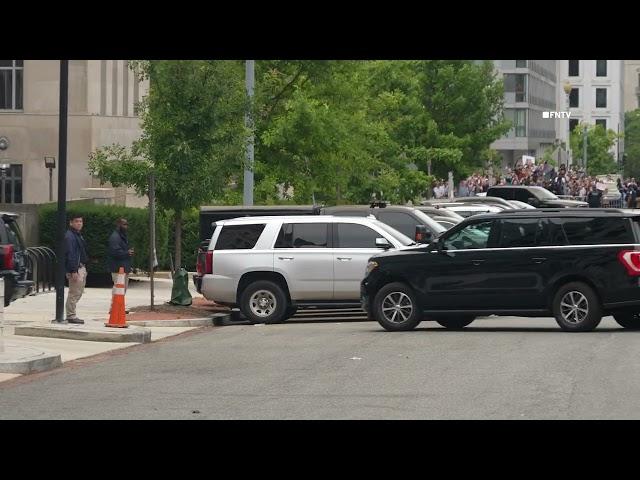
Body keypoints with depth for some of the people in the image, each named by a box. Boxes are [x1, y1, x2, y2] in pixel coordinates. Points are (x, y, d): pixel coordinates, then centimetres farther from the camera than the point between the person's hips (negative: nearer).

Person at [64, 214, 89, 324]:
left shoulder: (78, 235, 18)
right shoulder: (69, 236, -14)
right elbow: (70, 254, -20)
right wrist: (73, 271, -24)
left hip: (81, 268, 10)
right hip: (75, 269, -10)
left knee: (78, 292, 14)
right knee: (74, 293, -8)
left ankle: (71, 315, 20)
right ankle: (71, 316, -4)